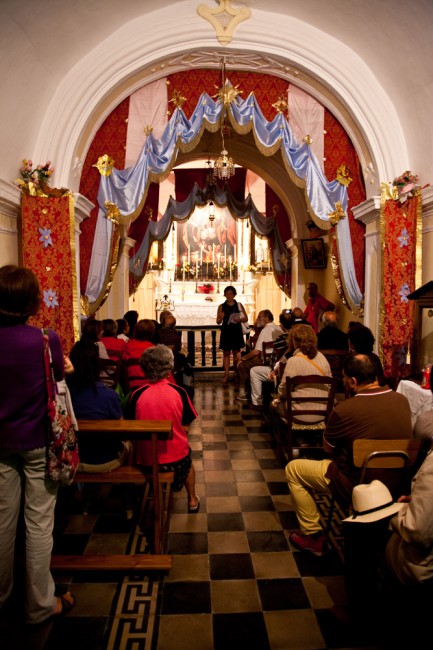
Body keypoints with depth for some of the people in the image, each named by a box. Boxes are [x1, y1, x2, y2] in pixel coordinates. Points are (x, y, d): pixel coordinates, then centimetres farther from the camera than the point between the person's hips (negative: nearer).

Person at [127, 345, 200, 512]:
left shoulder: (137, 395, -13)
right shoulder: (178, 392, -13)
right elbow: (185, 429, -5)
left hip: (146, 460, 0)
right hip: (176, 457, 0)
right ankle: (192, 500, 45)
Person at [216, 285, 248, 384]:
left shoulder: (239, 305, 5)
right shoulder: (221, 306, 5)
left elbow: (246, 318, 7)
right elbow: (218, 322, 5)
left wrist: (240, 319, -13)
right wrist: (221, 318, -17)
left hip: (237, 332, 0)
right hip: (226, 332, 0)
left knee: (236, 352, 1)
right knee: (226, 353, 2)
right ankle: (226, 375, 5)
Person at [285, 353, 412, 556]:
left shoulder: (344, 410, -26)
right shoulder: (402, 400, -8)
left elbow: (328, 448, -8)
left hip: (356, 486, -7)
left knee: (292, 469, 10)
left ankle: (313, 536, 17)